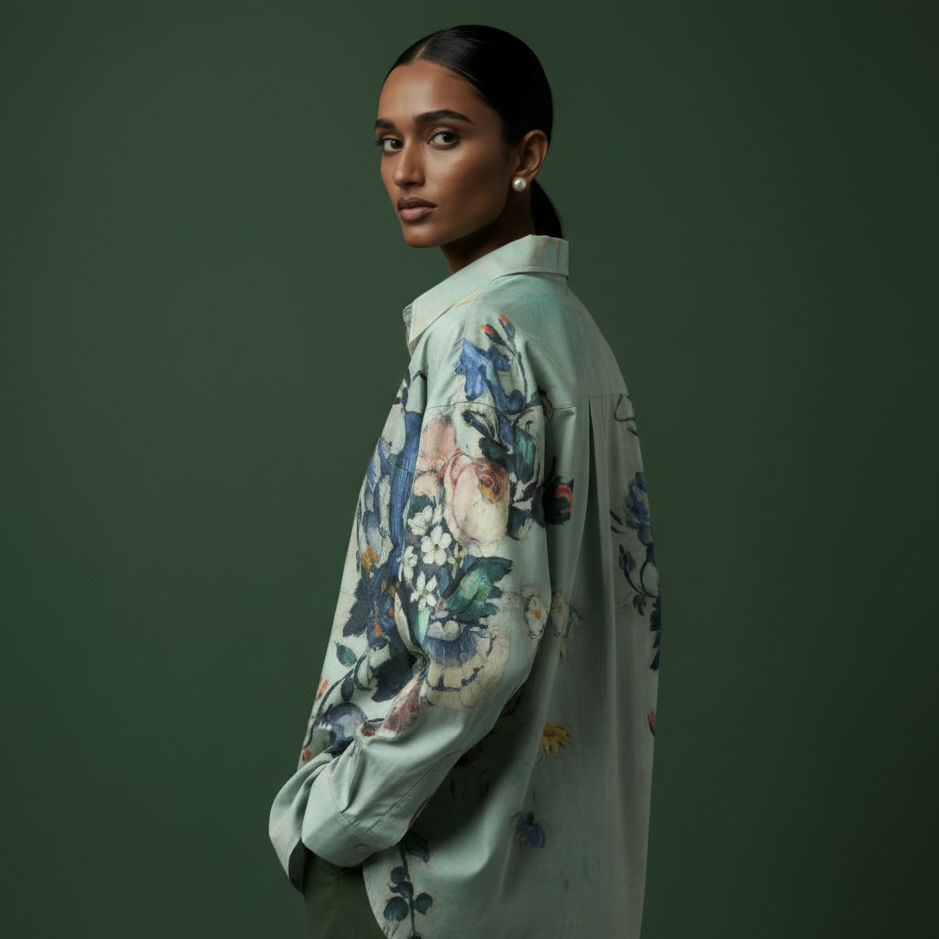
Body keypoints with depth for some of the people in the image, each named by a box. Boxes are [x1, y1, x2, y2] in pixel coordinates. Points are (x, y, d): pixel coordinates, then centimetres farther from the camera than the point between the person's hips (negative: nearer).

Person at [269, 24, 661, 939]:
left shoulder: (480, 333, -18)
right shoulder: (568, 324, 9)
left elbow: (477, 631, -25)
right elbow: (632, 581, 13)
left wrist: (336, 809, -15)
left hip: (442, 853, -9)